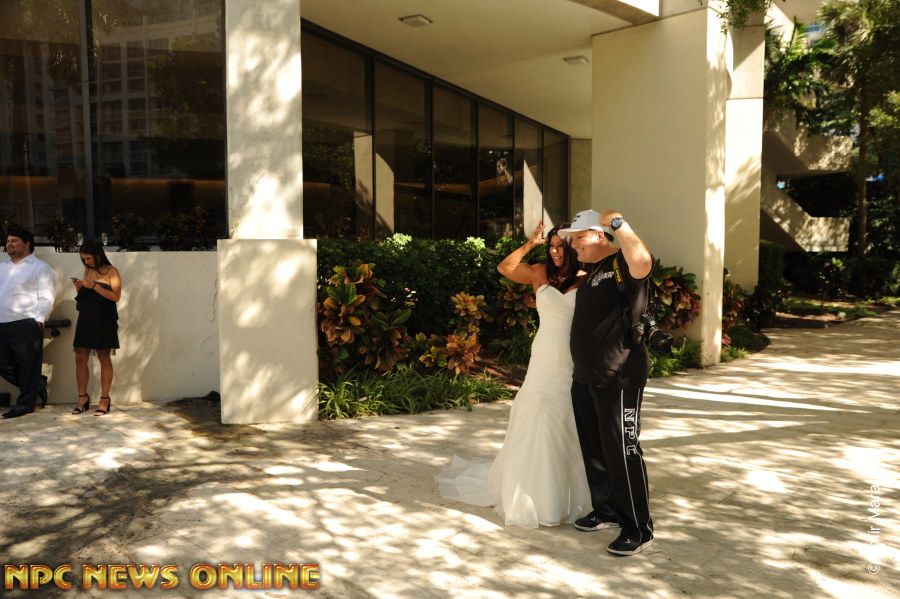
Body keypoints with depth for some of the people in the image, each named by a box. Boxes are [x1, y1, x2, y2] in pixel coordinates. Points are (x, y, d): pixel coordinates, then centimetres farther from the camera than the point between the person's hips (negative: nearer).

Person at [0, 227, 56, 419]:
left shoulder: (40, 267, -1)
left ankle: (25, 404, 11)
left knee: (28, 367, 0)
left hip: (26, 326, -7)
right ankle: (38, 385, 27)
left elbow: (46, 297, -8)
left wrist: (38, 319, -15)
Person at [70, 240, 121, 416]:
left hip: (104, 319, -6)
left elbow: (116, 296, -15)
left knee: (104, 359, -2)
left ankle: (105, 399, 4)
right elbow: (83, 296, 22)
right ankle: (82, 398, 12)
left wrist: (93, 286, -19)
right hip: (85, 318, 6)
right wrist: (78, 288, 1)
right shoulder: (87, 271, 13)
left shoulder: (111, 271, -4)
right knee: (80, 358, 3)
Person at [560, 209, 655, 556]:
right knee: (593, 448, 17)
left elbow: (642, 262, -38)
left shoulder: (622, 265, -12)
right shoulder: (589, 269, 14)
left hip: (619, 377, -9)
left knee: (621, 450, -4)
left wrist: (618, 223, -26)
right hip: (584, 377, 9)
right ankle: (607, 511, 32)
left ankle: (639, 530, 8)